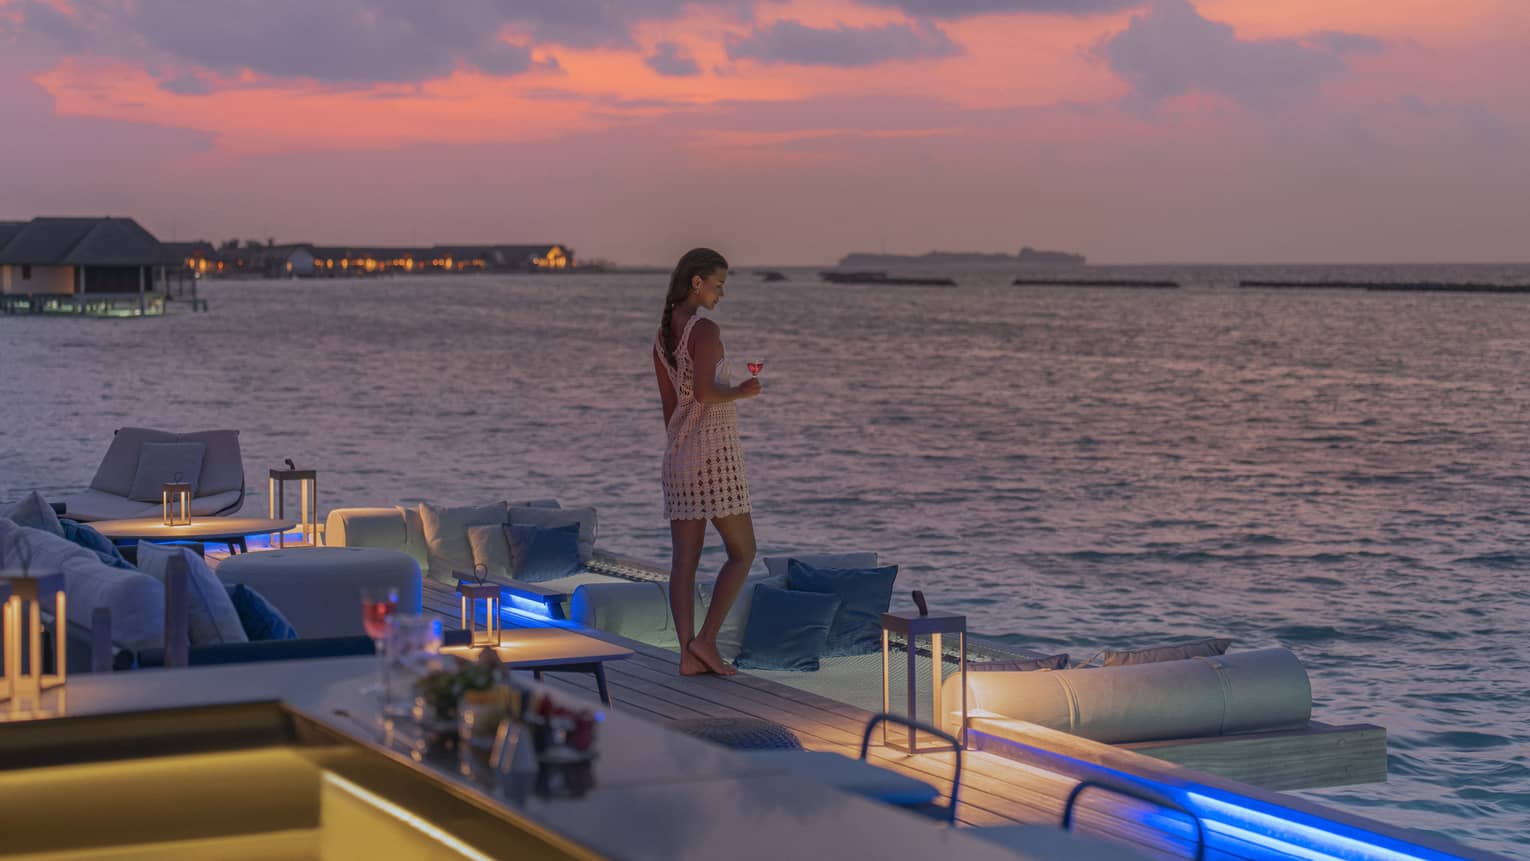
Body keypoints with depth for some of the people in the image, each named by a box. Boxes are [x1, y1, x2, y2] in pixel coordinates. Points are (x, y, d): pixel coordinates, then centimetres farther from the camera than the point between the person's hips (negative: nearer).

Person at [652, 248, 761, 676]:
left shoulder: (662, 335, 12)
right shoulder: (705, 330, -14)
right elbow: (703, 392, -27)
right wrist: (741, 392, -8)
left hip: (679, 455, 8)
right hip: (715, 452, -8)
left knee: (684, 561, 4)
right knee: (742, 552, 4)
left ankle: (688, 654, 1)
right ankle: (706, 640, -4)